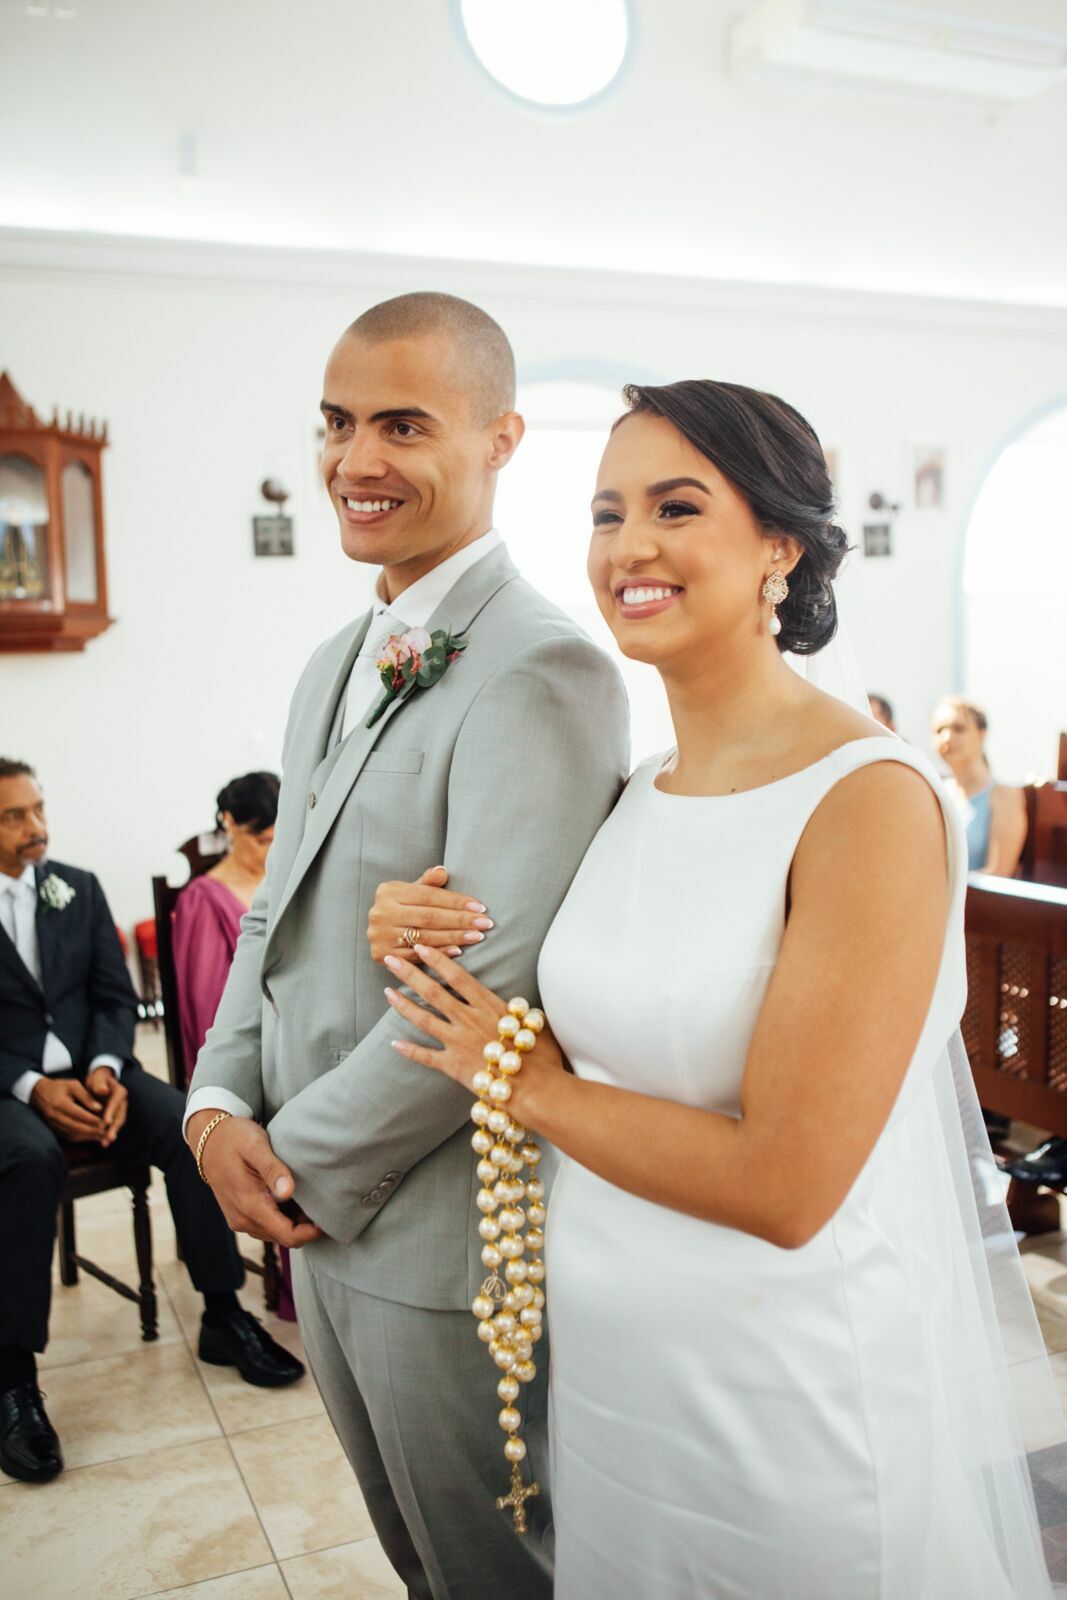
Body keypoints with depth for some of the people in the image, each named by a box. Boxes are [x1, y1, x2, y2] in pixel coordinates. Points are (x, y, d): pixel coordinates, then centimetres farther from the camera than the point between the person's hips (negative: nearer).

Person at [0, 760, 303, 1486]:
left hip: (87, 1068, 4)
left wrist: (105, 1068, -12)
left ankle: (224, 1316, -7)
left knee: (191, 1125, -22)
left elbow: (116, 995, 7)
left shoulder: (78, 887, 9)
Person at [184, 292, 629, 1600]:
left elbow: (491, 989, -27)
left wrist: (307, 1161, -16)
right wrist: (220, 1105, -2)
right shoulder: (339, 664, 9)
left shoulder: (541, 671, -22)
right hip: (317, 1215, 8)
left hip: (447, 1243, -8)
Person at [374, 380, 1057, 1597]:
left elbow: (784, 1184, -24)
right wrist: (423, 927, -6)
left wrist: (526, 1083, -12)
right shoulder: (639, 798, 2)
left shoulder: (872, 799, -21)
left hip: (796, 1395, -6)